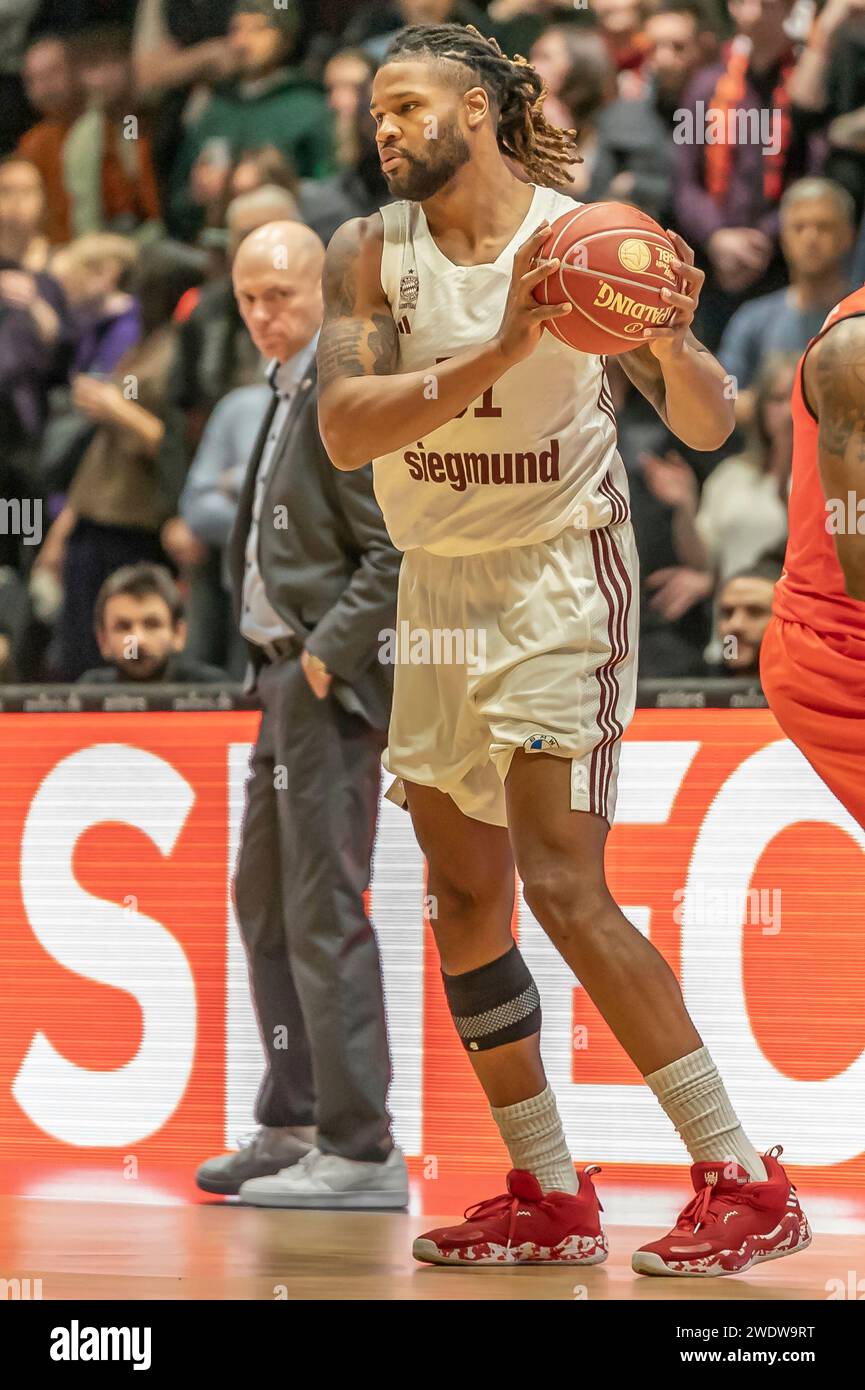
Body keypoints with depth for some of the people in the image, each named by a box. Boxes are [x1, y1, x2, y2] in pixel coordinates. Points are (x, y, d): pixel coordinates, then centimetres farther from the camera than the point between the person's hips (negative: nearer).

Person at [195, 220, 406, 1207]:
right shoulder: (289, 393, 17)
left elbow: (399, 552, -20)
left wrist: (329, 656, -19)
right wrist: (282, 662, 16)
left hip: (332, 685, -11)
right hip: (287, 676, 11)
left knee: (324, 913, -10)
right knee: (265, 902, 17)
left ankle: (361, 1153, -7)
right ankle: (293, 1126, 26)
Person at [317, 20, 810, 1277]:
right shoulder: (372, 253, -2)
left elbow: (707, 429, -8)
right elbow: (343, 428, -18)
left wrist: (674, 342, -30)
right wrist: (499, 354, -31)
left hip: (561, 573, -5)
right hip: (440, 586, 5)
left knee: (562, 886, -15)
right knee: (464, 896, 6)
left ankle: (746, 1183, -11)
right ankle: (548, 1199, 16)